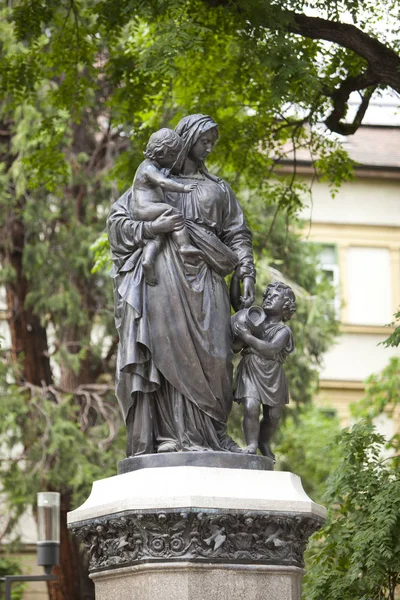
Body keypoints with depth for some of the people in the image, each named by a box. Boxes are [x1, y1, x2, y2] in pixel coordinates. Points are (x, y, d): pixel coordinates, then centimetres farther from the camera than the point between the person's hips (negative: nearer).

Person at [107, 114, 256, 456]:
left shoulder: (218, 189, 22)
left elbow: (238, 235, 18)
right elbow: (117, 219, 8)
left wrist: (247, 273, 3)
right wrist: (151, 228, -9)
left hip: (204, 280, 3)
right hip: (166, 277, -3)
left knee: (209, 356, -6)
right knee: (170, 352, -11)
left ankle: (210, 434, -6)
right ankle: (173, 434, -16)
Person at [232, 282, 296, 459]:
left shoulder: (283, 331, -2)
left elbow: (270, 349, -21)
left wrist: (247, 337, -24)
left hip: (272, 376, 0)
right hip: (250, 371, 0)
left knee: (273, 415, 7)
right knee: (251, 407, -22)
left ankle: (264, 443, 33)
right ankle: (251, 444, -16)